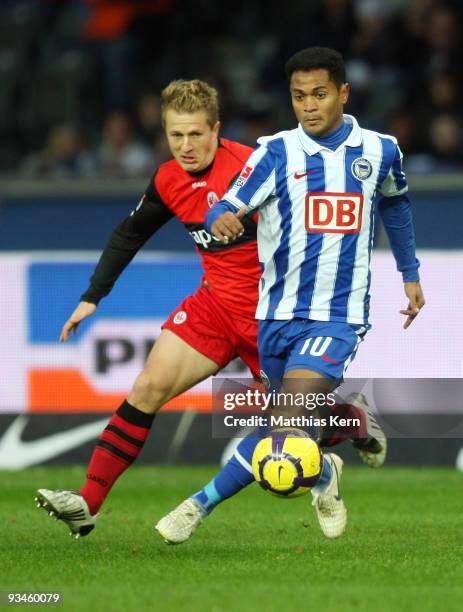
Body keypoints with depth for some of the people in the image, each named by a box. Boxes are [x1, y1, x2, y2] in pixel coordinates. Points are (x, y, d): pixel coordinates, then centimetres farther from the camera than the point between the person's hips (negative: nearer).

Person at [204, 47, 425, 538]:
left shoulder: (379, 151, 1)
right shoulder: (275, 153, -4)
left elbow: (395, 204, 22)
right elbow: (225, 212, -13)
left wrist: (410, 274, 27)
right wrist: (221, 222, -37)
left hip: (339, 315, -2)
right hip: (279, 313, 2)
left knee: (292, 421, -23)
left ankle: (323, 478, 3)